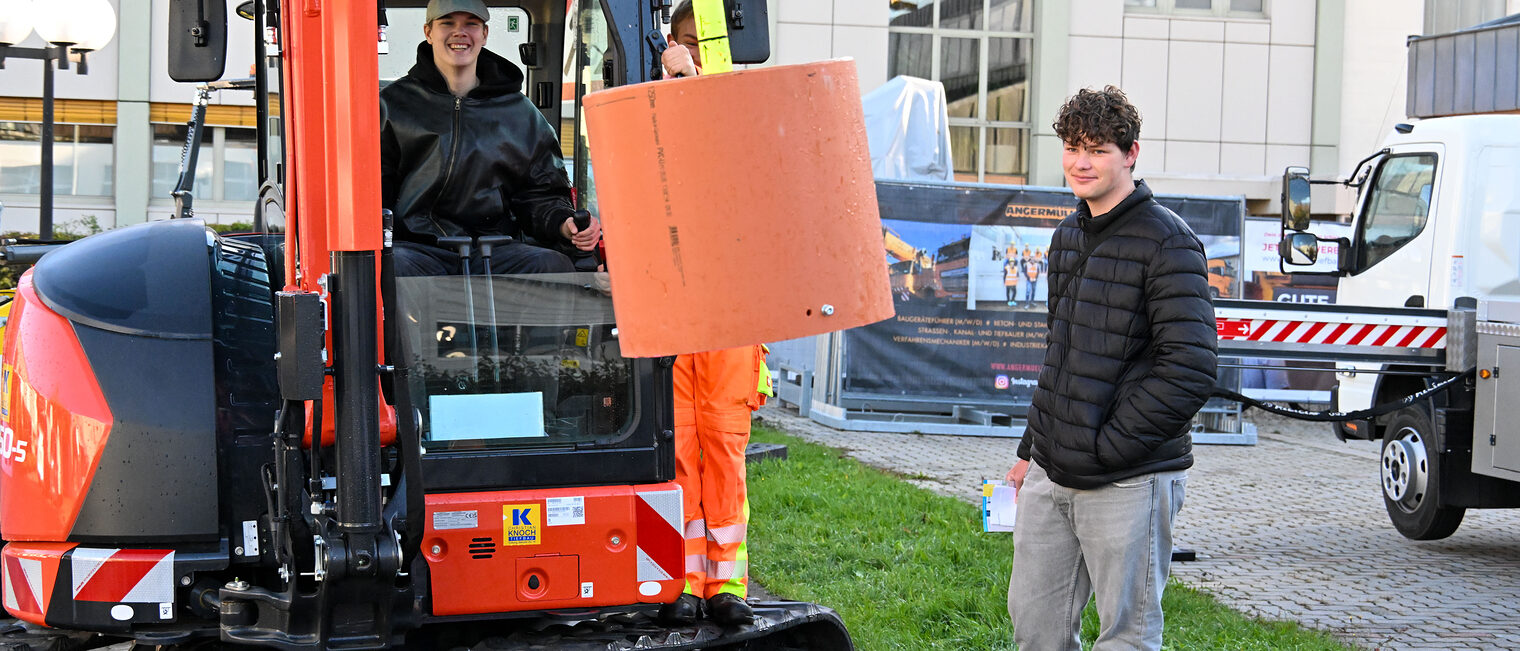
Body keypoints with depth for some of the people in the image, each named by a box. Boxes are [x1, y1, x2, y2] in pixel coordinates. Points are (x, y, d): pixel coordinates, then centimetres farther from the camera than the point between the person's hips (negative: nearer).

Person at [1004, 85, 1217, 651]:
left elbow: (1189, 372, -19)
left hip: (1129, 482, -8)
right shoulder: (1067, 236, 14)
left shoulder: (1166, 243, -12)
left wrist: (1106, 447, -16)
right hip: (1050, 477, 8)